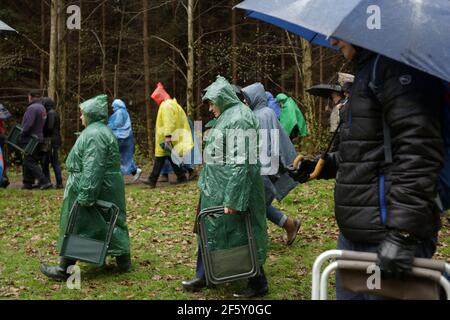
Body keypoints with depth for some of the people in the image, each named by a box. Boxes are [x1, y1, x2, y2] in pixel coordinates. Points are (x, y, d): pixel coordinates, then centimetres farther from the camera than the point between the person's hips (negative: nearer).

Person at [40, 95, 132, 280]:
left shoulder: (94, 135, -19)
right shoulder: (101, 131, 15)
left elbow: (92, 168, -26)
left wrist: (85, 195, -27)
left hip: (94, 187, -10)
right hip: (107, 188, 10)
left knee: (78, 226, -1)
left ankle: (64, 269, 9)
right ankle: (123, 261, 21)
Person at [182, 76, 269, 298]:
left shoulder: (238, 119, -18)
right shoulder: (225, 117, 13)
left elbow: (239, 162, -24)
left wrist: (232, 199, -25)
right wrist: (206, 185, 22)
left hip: (233, 188, -10)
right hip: (216, 189, 10)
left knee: (241, 234, 1)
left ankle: (258, 283, 15)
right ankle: (203, 276, 30)